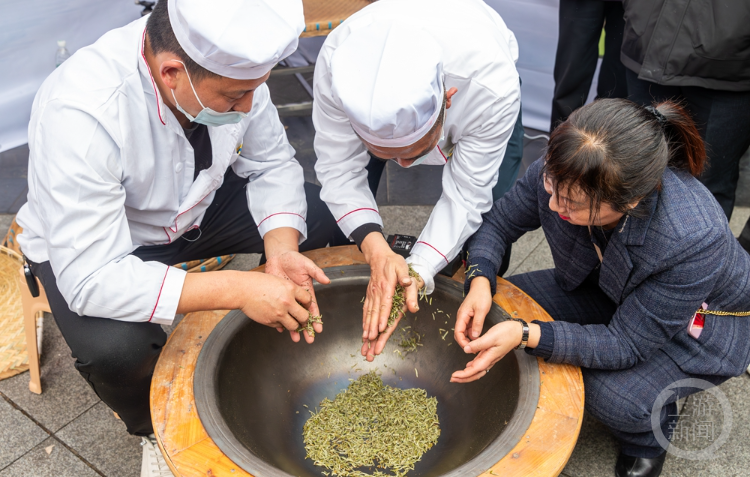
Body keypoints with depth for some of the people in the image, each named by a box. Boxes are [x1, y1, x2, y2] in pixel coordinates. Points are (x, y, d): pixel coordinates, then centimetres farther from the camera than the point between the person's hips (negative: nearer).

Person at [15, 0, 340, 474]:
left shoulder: (230, 63, -22)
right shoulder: (81, 114, -37)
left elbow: (272, 164, -9)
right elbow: (90, 280, -36)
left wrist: (280, 250, -26)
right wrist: (237, 289, -40)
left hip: (201, 206, 5)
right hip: (89, 247, -4)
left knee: (327, 213, -10)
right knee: (118, 347, -33)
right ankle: (157, 427, 4)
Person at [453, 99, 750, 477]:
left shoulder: (695, 240, -42)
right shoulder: (559, 172, -31)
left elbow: (626, 344, -33)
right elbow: (497, 222, -13)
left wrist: (527, 335, -46)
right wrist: (480, 281, -34)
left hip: (704, 319, -4)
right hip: (605, 290, 5)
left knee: (612, 396, -30)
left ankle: (649, 437, 9)